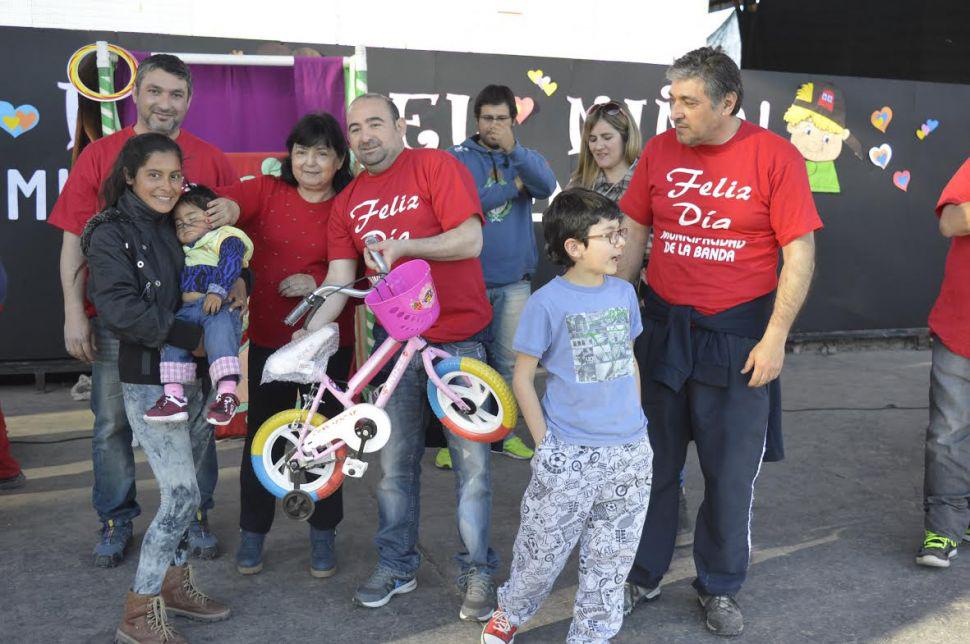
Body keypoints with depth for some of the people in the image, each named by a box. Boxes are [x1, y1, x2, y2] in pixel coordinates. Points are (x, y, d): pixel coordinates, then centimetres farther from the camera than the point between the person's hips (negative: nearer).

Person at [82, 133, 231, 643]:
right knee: (182, 495, -9)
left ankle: (174, 583, 32)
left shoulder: (181, 225, 11)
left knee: (180, 490, 15)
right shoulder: (110, 234, -8)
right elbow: (120, 308, -19)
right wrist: (190, 338, -18)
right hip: (149, 382, -7)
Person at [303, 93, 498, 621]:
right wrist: (309, 331, -14)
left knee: (470, 459, 2)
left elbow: (470, 240, -15)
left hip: (458, 335, -4)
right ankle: (396, 565, 28)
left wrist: (404, 244, -26)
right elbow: (339, 278, 1)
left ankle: (478, 571, 18)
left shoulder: (434, 166, -6)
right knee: (395, 460, 11)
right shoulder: (348, 202, 9)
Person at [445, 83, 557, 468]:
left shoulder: (524, 158, 8)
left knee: (508, 361, 11)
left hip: (514, 281, 3)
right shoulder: (457, 158, 0)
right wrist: (512, 187, -8)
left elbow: (547, 186, -12)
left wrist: (513, 150, -24)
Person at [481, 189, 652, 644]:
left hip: (630, 453, 5)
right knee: (544, 548, 10)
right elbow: (522, 377, -6)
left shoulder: (624, 293, 4)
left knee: (612, 557, 14)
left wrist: (636, 424, 11)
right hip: (569, 454, -5)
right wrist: (545, 443, -8)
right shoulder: (547, 303, -12)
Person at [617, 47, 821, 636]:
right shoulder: (660, 151, 2)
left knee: (732, 472, 8)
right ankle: (643, 577, 31)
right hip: (663, 328, 3)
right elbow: (633, 234, 9)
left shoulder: (775, 156, -8)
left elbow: (800, 253, -8)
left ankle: (720, 588, 29)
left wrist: (775, 337, -12)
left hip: (738, 335, -3)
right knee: (651, 463, 12)